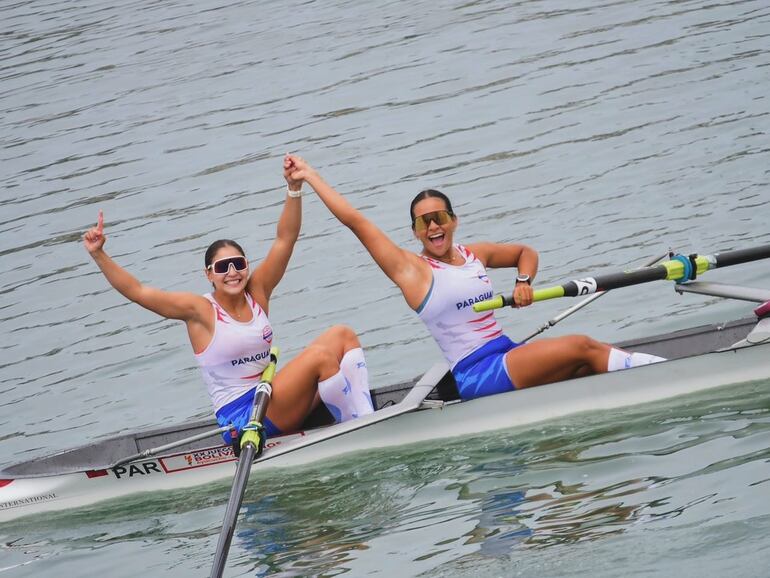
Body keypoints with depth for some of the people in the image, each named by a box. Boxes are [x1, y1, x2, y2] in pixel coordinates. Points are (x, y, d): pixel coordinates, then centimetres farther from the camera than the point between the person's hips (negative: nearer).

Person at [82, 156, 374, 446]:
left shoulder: (257, 292, 8)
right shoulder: (200, 311, -7)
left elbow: (285, 239, 3)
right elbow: (137, 291, -14)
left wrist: (294, 190, -10)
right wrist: (98, 255, -23)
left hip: (273, 401, 7)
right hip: (240, 415, -7)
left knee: (342, 335, -4)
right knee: (320, 354, -23)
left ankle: (367, 417, -15)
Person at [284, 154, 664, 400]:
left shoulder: (475, 255, 16)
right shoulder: (411, 270, -2)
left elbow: (525, 252, 33)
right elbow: (354, 220, -6)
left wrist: (523, 281, 11)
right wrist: (310, 177, -5)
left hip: (508, 358, 7)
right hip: (476, 375, -7)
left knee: (594, 360, -16)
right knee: (581, 347, -21)